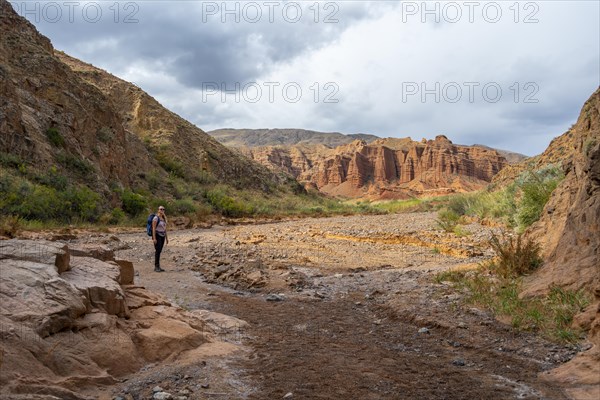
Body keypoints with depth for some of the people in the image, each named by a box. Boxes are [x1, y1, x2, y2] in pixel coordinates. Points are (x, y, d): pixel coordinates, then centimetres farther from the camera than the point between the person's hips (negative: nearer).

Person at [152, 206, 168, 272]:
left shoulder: (164, 218, 11)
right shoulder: (156, 218, -14)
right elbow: (153, 228, -17)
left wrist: (166, 238, 13)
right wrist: (154, 238, -23)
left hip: (162, 236, 8)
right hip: (157, 236, -8)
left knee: (159, 251, 7)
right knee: (157, 251, -12)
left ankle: (158, 267, 11)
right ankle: (156, 267, -8)